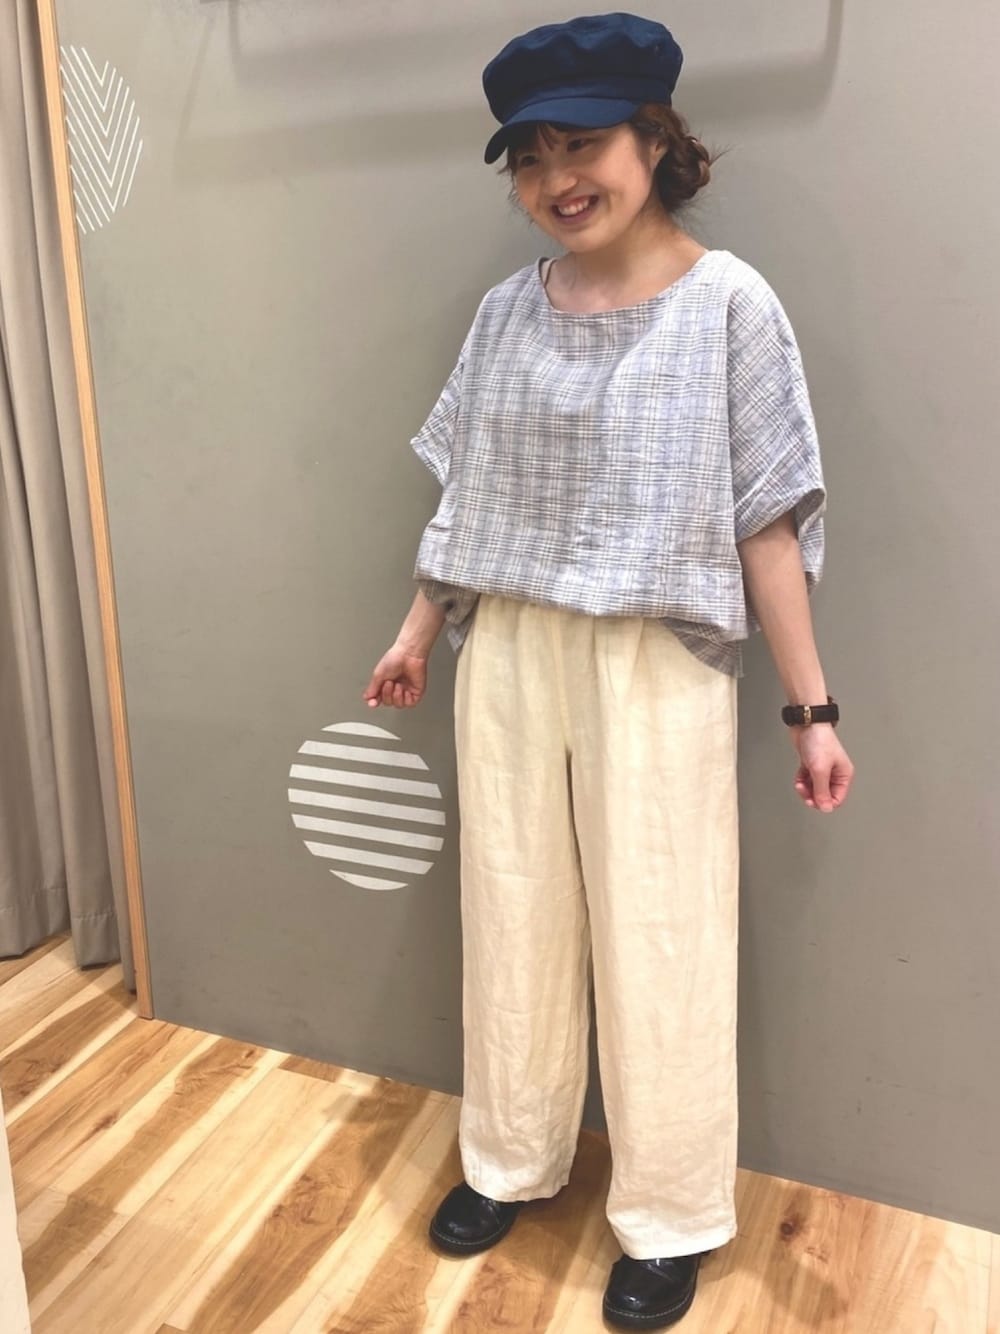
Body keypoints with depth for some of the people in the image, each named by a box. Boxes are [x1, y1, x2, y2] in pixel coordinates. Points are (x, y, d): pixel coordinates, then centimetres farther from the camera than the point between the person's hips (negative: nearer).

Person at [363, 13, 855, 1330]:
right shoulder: (507, 312, 5)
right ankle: (510, 1159, 39)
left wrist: (811, 704, -9)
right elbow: (470, 495, 11)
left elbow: (767, 518, -8)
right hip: (508, 664, 4)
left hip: (656, 674, -4)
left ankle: (668, 1216, 31)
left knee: (658, 945, 7)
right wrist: (418, 634, 15)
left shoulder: (728, 302, -7)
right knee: (513, 921, 15)